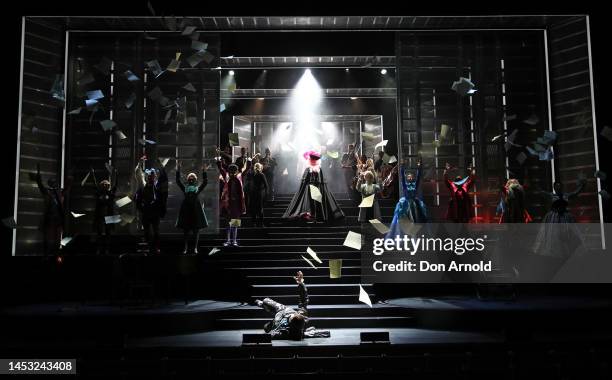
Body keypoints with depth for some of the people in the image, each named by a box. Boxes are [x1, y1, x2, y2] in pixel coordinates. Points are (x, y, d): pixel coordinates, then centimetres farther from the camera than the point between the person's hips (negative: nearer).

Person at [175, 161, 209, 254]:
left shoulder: (198, 188, 8)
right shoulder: (185, 188, 10)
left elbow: (205, 182, -3)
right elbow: (178, 181, 2)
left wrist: (204, 172, -10)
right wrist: (178, 170, -5)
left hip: (196, 209, -1)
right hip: (186, 209, 1)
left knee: (196, 230, 2)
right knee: (185, 230, 4)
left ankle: (195, 248, 9)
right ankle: (185, 247, 11)